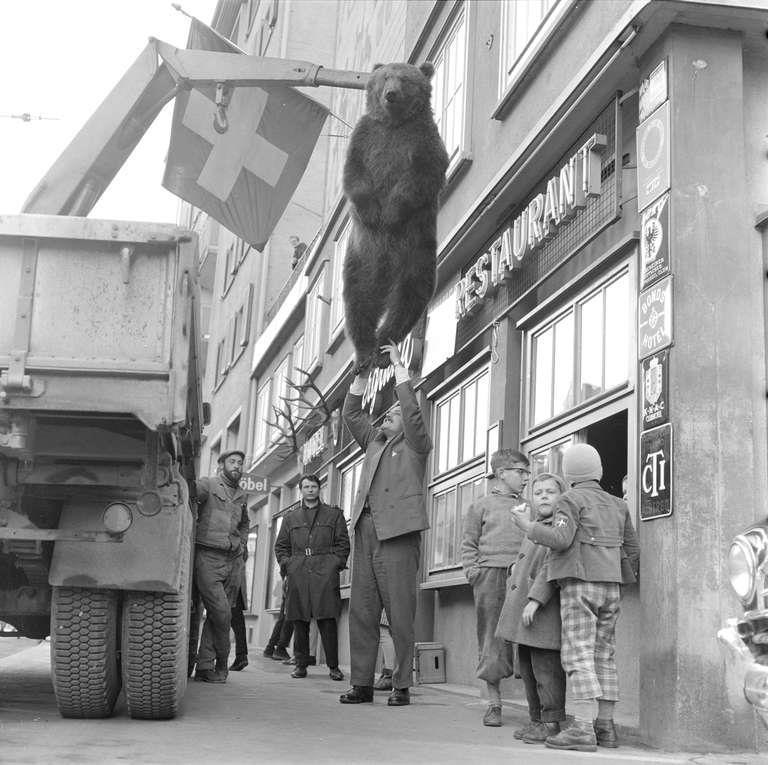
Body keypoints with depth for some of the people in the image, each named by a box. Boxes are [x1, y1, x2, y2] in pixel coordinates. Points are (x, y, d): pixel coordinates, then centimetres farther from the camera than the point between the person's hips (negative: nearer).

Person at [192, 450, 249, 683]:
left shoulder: (241, 496, 20)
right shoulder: (207, 485, -1)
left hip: (233, 561, 6)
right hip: (208, 557, -6)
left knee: (216, 615, 5)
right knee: (221, 612, -12)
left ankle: (205, 667, 10)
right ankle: (221, 663, 6)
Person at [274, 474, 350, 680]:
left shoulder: (334, 514, 15)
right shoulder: (291, 518, 21)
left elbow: (343, 543, 10)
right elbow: (280, 546, 20)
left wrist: (336, 563, -3)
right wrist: (286, 563, 4)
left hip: (325, 573, -2)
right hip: (298, 575, 2)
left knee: (327, 620, -9)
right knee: (299, 622, 1)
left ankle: (333, 666, -3)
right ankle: (301, 664, 9)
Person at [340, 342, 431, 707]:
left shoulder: (415, 445, 7)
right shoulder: (374, 442, 23)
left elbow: (412, 411, -6)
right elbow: (351, 414, 21)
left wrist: (398, 365, -4)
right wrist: (362, 375, 15)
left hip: (398, 535, -6)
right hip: (366, 532, 6)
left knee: (400, 616, -4)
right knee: (361, 613, 3)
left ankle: (402, 686, 1)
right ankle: (362, 684, 7)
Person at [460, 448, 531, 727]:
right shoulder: (481, 506, 11)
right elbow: (469, 544, 9)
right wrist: (473, 572, -4)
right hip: (491, 576, -2)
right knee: (492, 641, 1)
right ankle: (494, 704, 10)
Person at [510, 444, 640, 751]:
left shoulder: (572, 500, -3)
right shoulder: (617, 505, 16)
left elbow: (560, 538, -17)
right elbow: (632, 550, 18)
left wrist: (529, 527, -5)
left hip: (580, 584, -6)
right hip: (610, 585, 6)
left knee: (579, 654, -9)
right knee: (604, 656, 10)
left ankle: (583, 729, -16)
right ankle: (606, 726, 10)